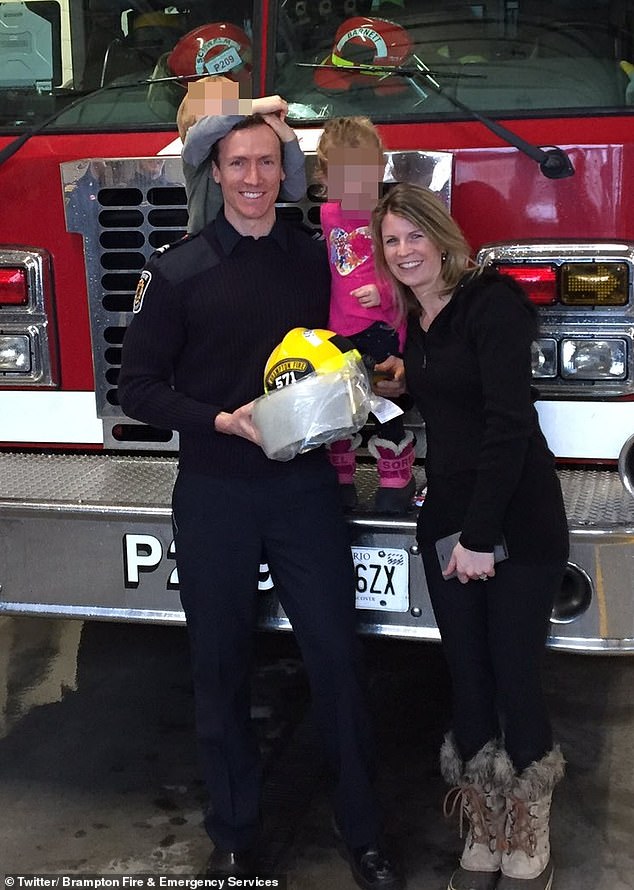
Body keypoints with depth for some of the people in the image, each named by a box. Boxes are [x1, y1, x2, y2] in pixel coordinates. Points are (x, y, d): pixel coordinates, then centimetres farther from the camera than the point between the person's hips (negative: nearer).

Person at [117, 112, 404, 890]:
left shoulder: (317, 260, 5)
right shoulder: (176, 271, -3)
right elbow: (138, 388, -4)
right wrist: (223, 421, -17)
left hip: (305, 484, 2)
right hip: (214, 495, -1)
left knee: (335, 654, 5)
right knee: (221, 666, 9)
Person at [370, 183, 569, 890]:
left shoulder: (491, 302, -10)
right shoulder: (414, 323, 12)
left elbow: (509, 422, -17)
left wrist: (481, 536, -19)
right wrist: (400, 385, 6)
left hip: (518, 525, -6)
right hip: (447, 523, 6)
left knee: (514, 679, 1)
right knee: (467, 680, 9)